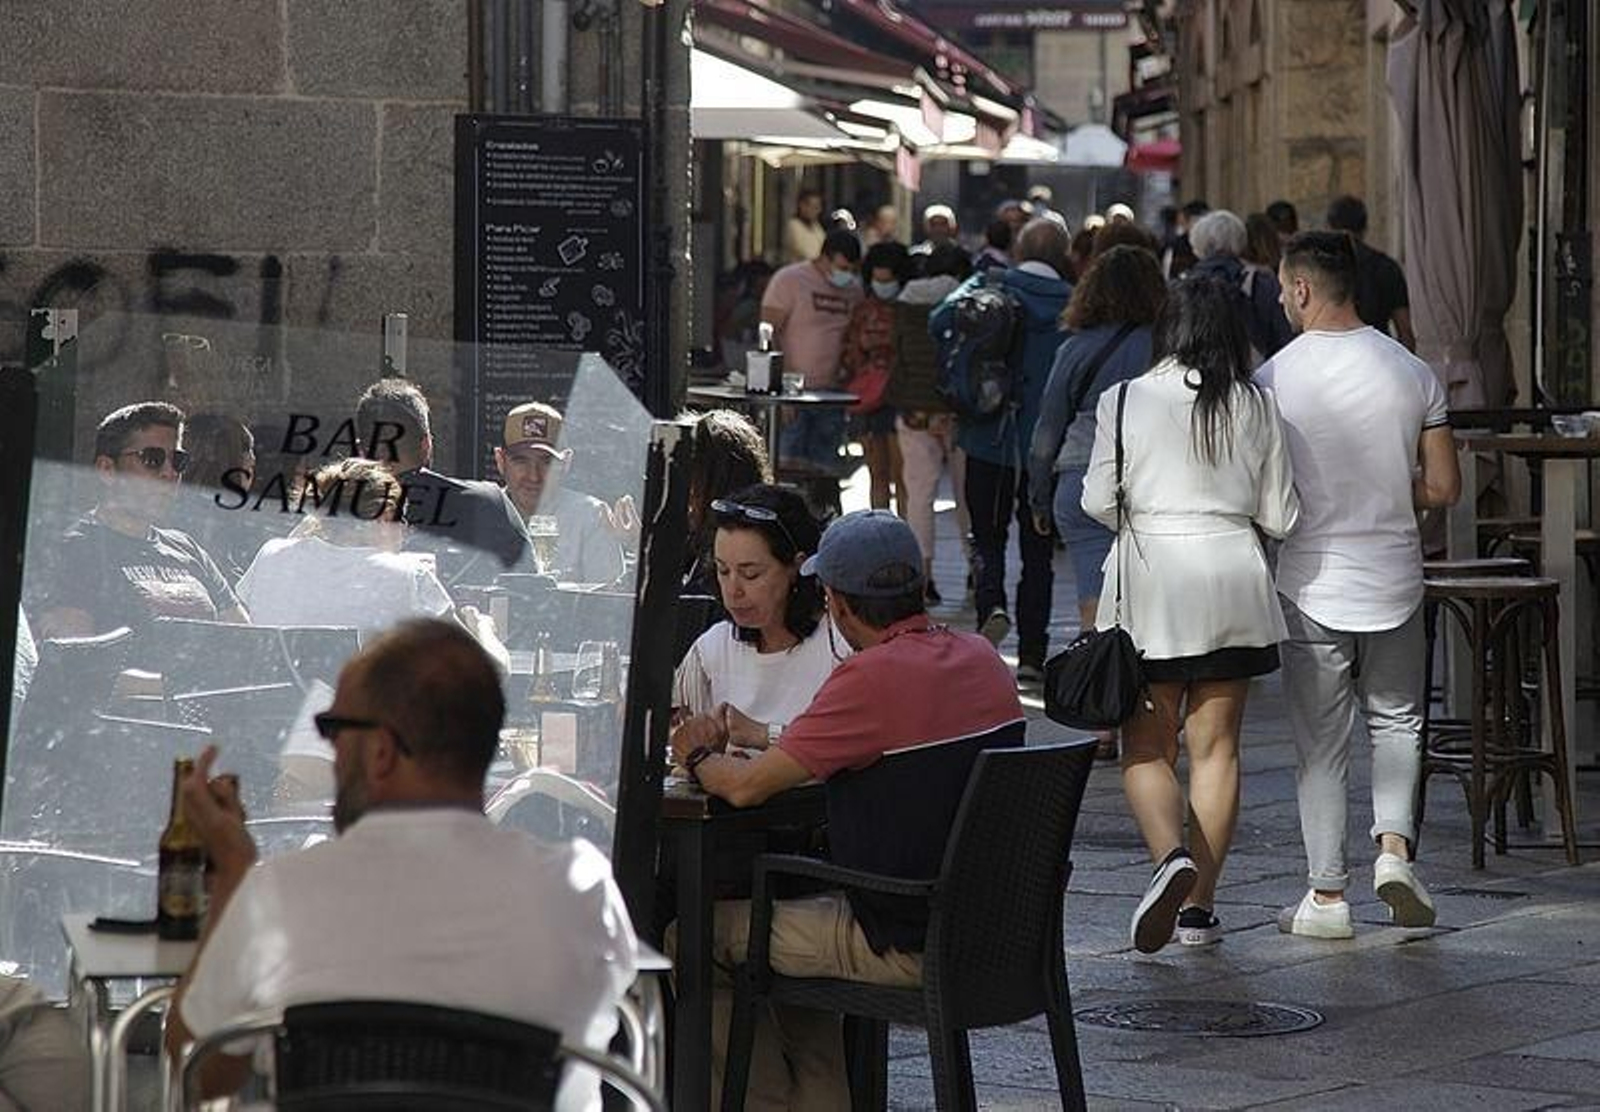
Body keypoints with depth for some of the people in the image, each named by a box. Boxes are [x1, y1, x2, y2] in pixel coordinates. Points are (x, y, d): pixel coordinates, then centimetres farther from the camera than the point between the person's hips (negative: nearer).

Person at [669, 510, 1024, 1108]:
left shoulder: (873, 677, -22)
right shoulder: (981, 657, 4)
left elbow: (747, 787, -18)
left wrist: (699, 755, 5)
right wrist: (761, 739, 20)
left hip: (912, 947, -9)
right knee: (791, 918, 30)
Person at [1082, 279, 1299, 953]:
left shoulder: (1124, 401, -5)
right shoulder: (1256, 406, 0)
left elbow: (1099, 501, -4)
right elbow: (1279, 517, 4)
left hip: (1150, 587, -2)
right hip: (1232, 578, 2)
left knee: (1146, 747, 6)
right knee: (1215, 748, 8)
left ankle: (1170, 856, -21)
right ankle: (1199, 906, 9)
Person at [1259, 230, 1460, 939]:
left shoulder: (1274, 380, -11)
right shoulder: (1411, 372, -3)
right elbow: (1444, 488, 0)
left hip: (1311, 586, -2)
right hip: (1394, 579, 2)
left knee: (1320, 744, 7)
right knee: (1396, 720, 20)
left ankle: (1327, 895, 10)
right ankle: (1394, 844, 1)